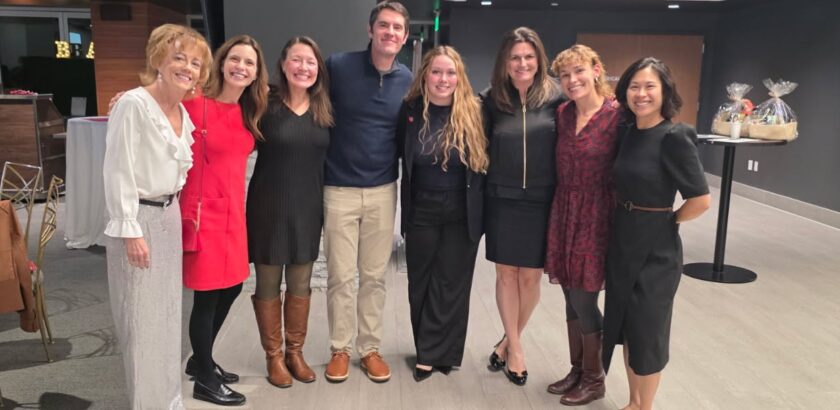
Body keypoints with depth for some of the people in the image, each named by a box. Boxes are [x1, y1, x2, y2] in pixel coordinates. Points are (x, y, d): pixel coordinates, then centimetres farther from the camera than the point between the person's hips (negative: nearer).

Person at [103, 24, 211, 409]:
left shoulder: (184, 113, 9)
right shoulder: (133, 104, -15)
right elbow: (118, 171, -17)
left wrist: (179, 213, 12)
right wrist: (130, 231, -19)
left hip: (169, 216, 8)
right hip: (138, 219, -8)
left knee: (168, 313, 15)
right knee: (141, 319, 2)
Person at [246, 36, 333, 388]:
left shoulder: (325, 110, 3)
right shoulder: (265, 103, -9)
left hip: (308, 206, 3)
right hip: (269, 204, -3)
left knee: (300, 284, 13)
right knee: (268, 283, 8)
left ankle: (295, 352, 30)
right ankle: (274, 356, 25)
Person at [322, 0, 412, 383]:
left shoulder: (407, 80, 2)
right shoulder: (338, 66, -7)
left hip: (383, 190, 2)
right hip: (339, 189, -2)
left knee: (374, 276, 11)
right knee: (340, 276, 5)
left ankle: (370, 348, 26)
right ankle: (340, 349, 23)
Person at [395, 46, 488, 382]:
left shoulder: (474, 112, -6)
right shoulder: (410, 110, -3)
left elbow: (485, 162, 0)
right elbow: (401, 155, 7)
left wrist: (481, 209, -3)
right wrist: (405, 206, 5)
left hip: (462, 214, -1)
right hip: (421, 211, 2)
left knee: (451, 283, 6)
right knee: (421, 283, 11)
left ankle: (432, 354, 19)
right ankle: (431, 351, 28)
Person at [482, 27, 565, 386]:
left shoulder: (556, 96, -4)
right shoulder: (492, 99, 0)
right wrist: (485, 190, 0)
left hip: (542, 202, -1)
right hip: (502, 201, 1)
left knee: (530, 278, 9)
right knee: (506, 275, 9)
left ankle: (509, 340, 32)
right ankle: (515, 347, 27)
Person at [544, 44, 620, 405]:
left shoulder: (617, 116, -12)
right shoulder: (563, 114, 6)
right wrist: (560, 210, 6)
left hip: (595, 215, -6)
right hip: (564, 212, 6)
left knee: (583, 300, 1)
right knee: (571, 298, 14)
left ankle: (594, 379, 22)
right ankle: (577, 370, 31)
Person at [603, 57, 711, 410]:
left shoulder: (674, 137, -16)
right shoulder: (628, 133, 4)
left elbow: (701, 200, -17)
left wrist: (666, 220, -4)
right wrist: (625, 218, 4)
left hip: (655, 247, -7)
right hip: (621, 239, 7)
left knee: (646, 328, 7)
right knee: (624, 322, 16)